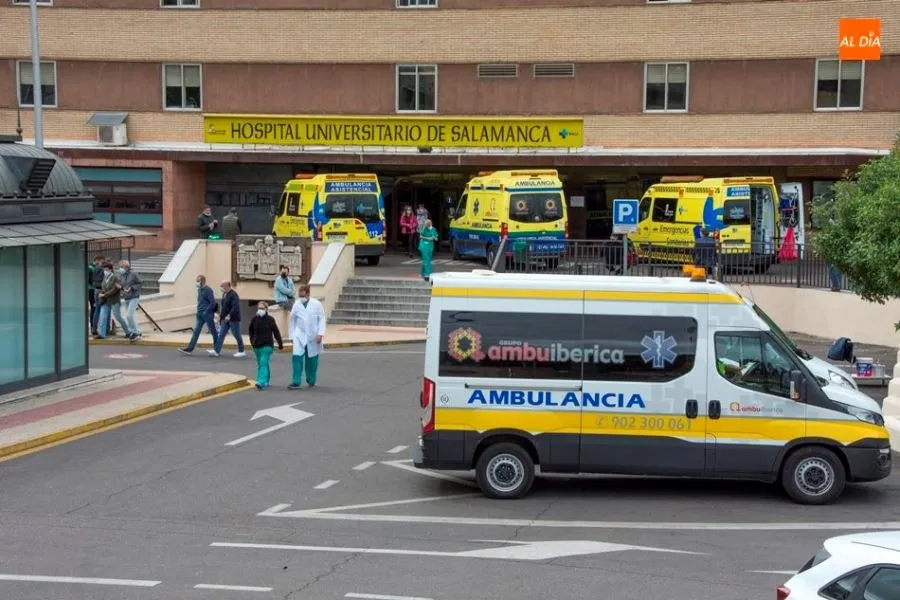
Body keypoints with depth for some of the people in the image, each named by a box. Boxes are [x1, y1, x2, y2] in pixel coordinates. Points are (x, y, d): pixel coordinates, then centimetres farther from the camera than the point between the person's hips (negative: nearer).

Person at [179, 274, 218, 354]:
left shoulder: (208, 290, -13)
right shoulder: (199, 290, 12)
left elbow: (213, 303, -16)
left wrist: (206, 311, -17)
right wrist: (199, 310, 13)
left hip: (207, 314, -8)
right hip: (200, 315, 8)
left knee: (213, 332, 3)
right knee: (196, 331, 1)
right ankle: (189, 348, -5)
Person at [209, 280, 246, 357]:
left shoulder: (233, 295, -18)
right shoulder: (224, 294, 11)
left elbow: (235, 307, -26)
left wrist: (229, 316, -33)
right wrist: (222, 314, 17)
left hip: (233, 319, -9)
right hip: (225, 319, 9)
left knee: (237, 335, 1)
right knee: (221, 334, 2)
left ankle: (241, 351, 13)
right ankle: (216, 351, 0)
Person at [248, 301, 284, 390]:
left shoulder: (270, 319, -7)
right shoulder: (254, 319, 1)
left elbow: (276, 332, -2)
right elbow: (250, 331, 15)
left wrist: (280, 344, 1)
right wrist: (252, 342, 9)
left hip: (267, 345, -4)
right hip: (256, 345, 4)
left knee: (263, 363, -16)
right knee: (260, 364, 13)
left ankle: (261, 382, -25)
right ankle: (266, 381, 29)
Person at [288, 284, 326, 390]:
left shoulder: (316, 304, -2)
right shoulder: (297, 305, 3)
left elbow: (321, 319, -1)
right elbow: (293, 321, 10)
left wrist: (320, 333, -11)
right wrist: (292, 336, 10)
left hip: (313, 337, 0)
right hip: (299, 336, 0)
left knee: (312, 360, 7)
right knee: (297, 357, -13)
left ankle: (311, 381, 24)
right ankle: (295, 382, -12)